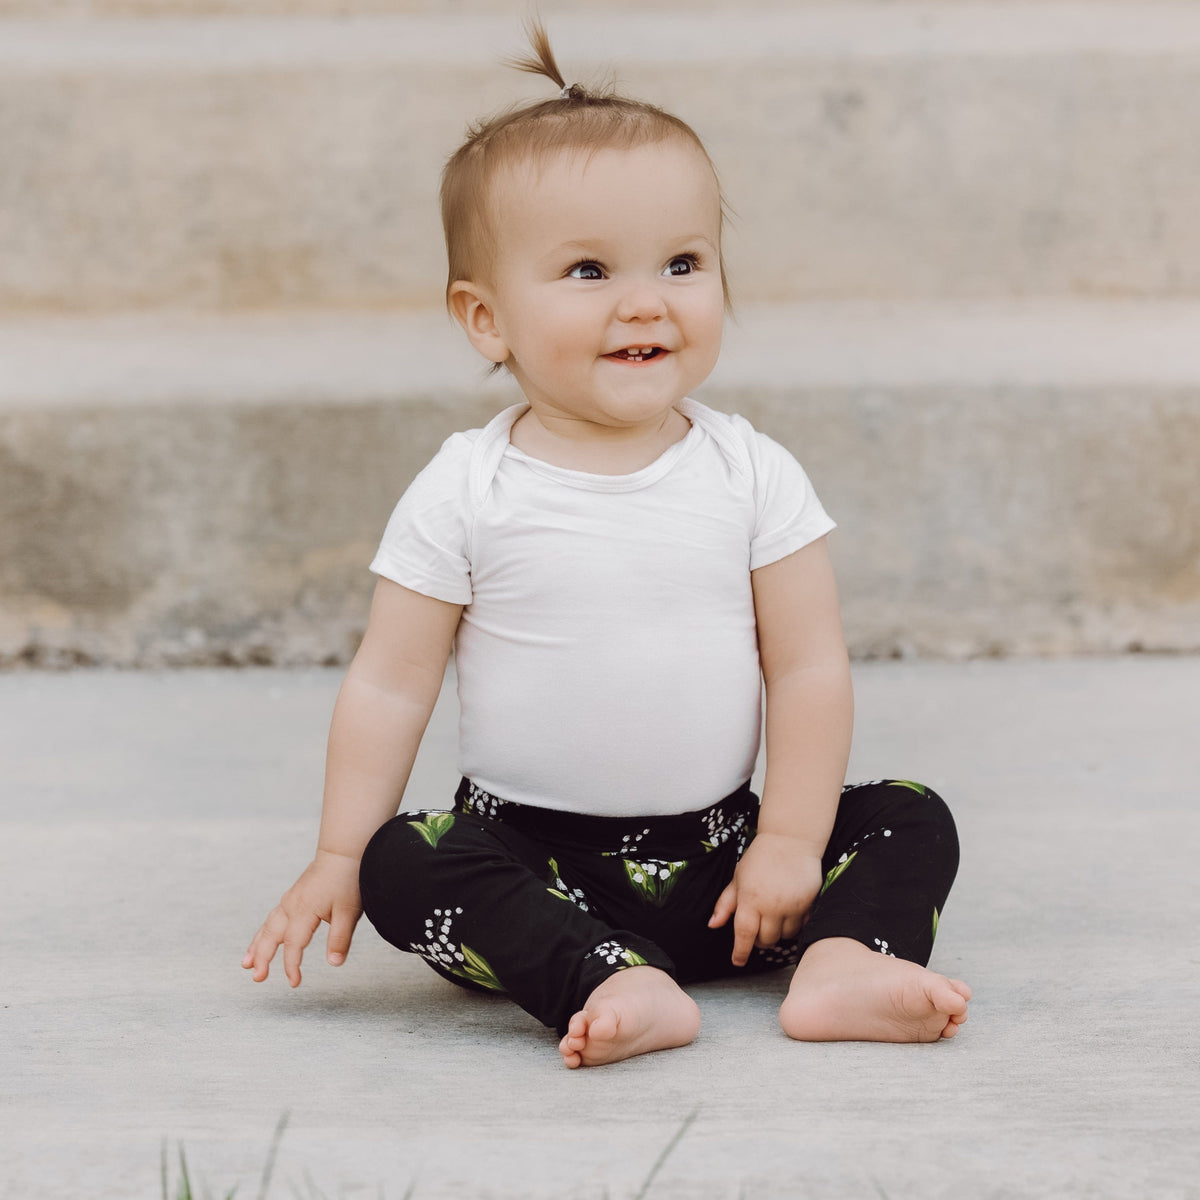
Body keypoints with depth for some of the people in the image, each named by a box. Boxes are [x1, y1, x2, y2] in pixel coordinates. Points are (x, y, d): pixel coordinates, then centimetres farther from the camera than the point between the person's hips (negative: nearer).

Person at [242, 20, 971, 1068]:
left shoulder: (753, 476, -2)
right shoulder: (465, 496, -6)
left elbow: (810, 669, -2)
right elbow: (389, 684, -3)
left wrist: (788, 843, -9)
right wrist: (338, 861, -5)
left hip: (715, 852, 2)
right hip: (532, 853, -2)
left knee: (912, 821, -10)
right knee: (405, 864, -28)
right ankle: (615, 986, -43)